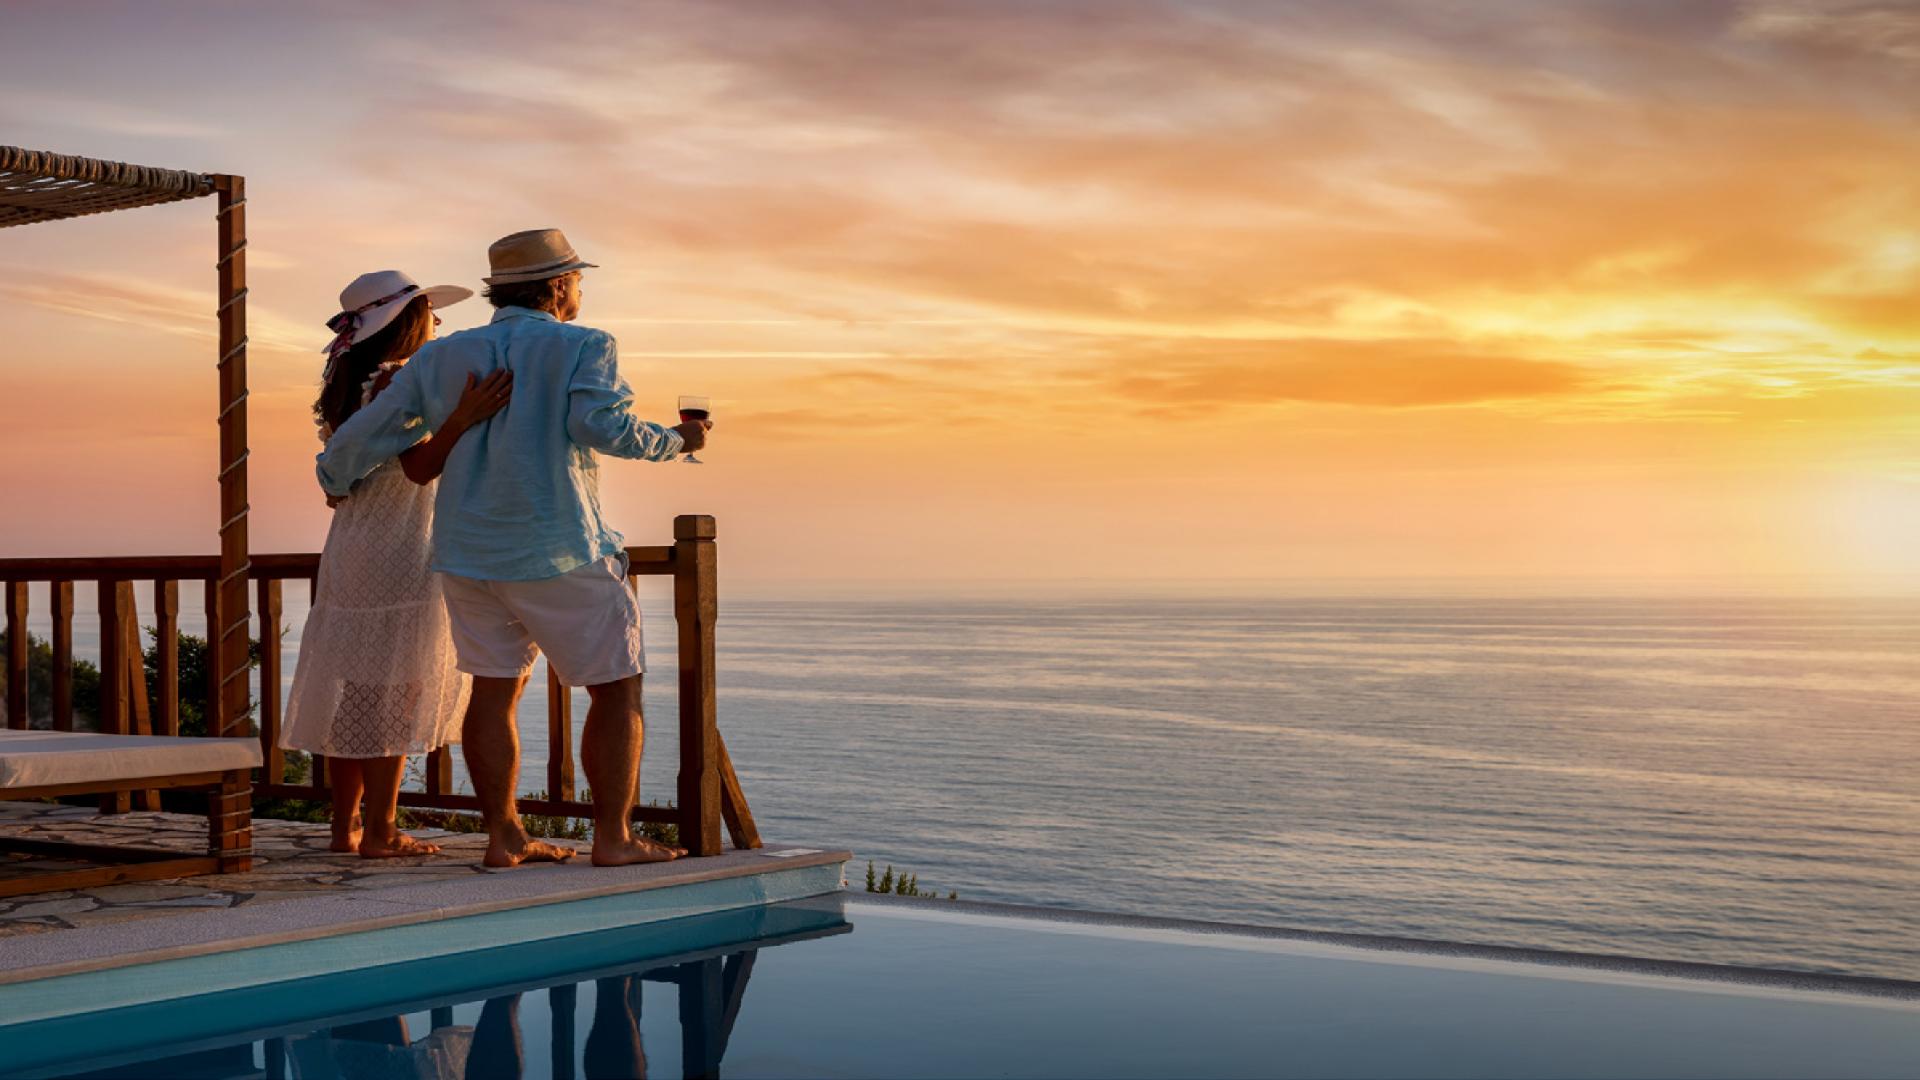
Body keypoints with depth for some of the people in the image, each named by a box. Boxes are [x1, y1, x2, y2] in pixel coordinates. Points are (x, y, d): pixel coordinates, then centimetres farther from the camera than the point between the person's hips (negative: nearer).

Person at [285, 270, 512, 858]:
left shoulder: (347, 385, 13)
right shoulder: (399, 382, -14)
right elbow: (421, 466, -27)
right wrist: (463, 418, -39)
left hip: (347, 554, 9)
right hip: (399, 556, -9)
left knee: (355, 691, 11)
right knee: (393, 694, -4)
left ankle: (344, 825, 14)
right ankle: (379, 831, -2)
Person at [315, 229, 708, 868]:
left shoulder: (443, 356, 8)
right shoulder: (580, 348, -6)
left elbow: (371, 430, 9)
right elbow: (602, 423, -22)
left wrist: (334, 479, 27)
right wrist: (675, 442, -6)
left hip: (468, 553, 6)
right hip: (559, 553, -5)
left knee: (495, 690, 13)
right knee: (617, 689, 4)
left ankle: (504, 837, 15)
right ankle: (613, 838, 3)